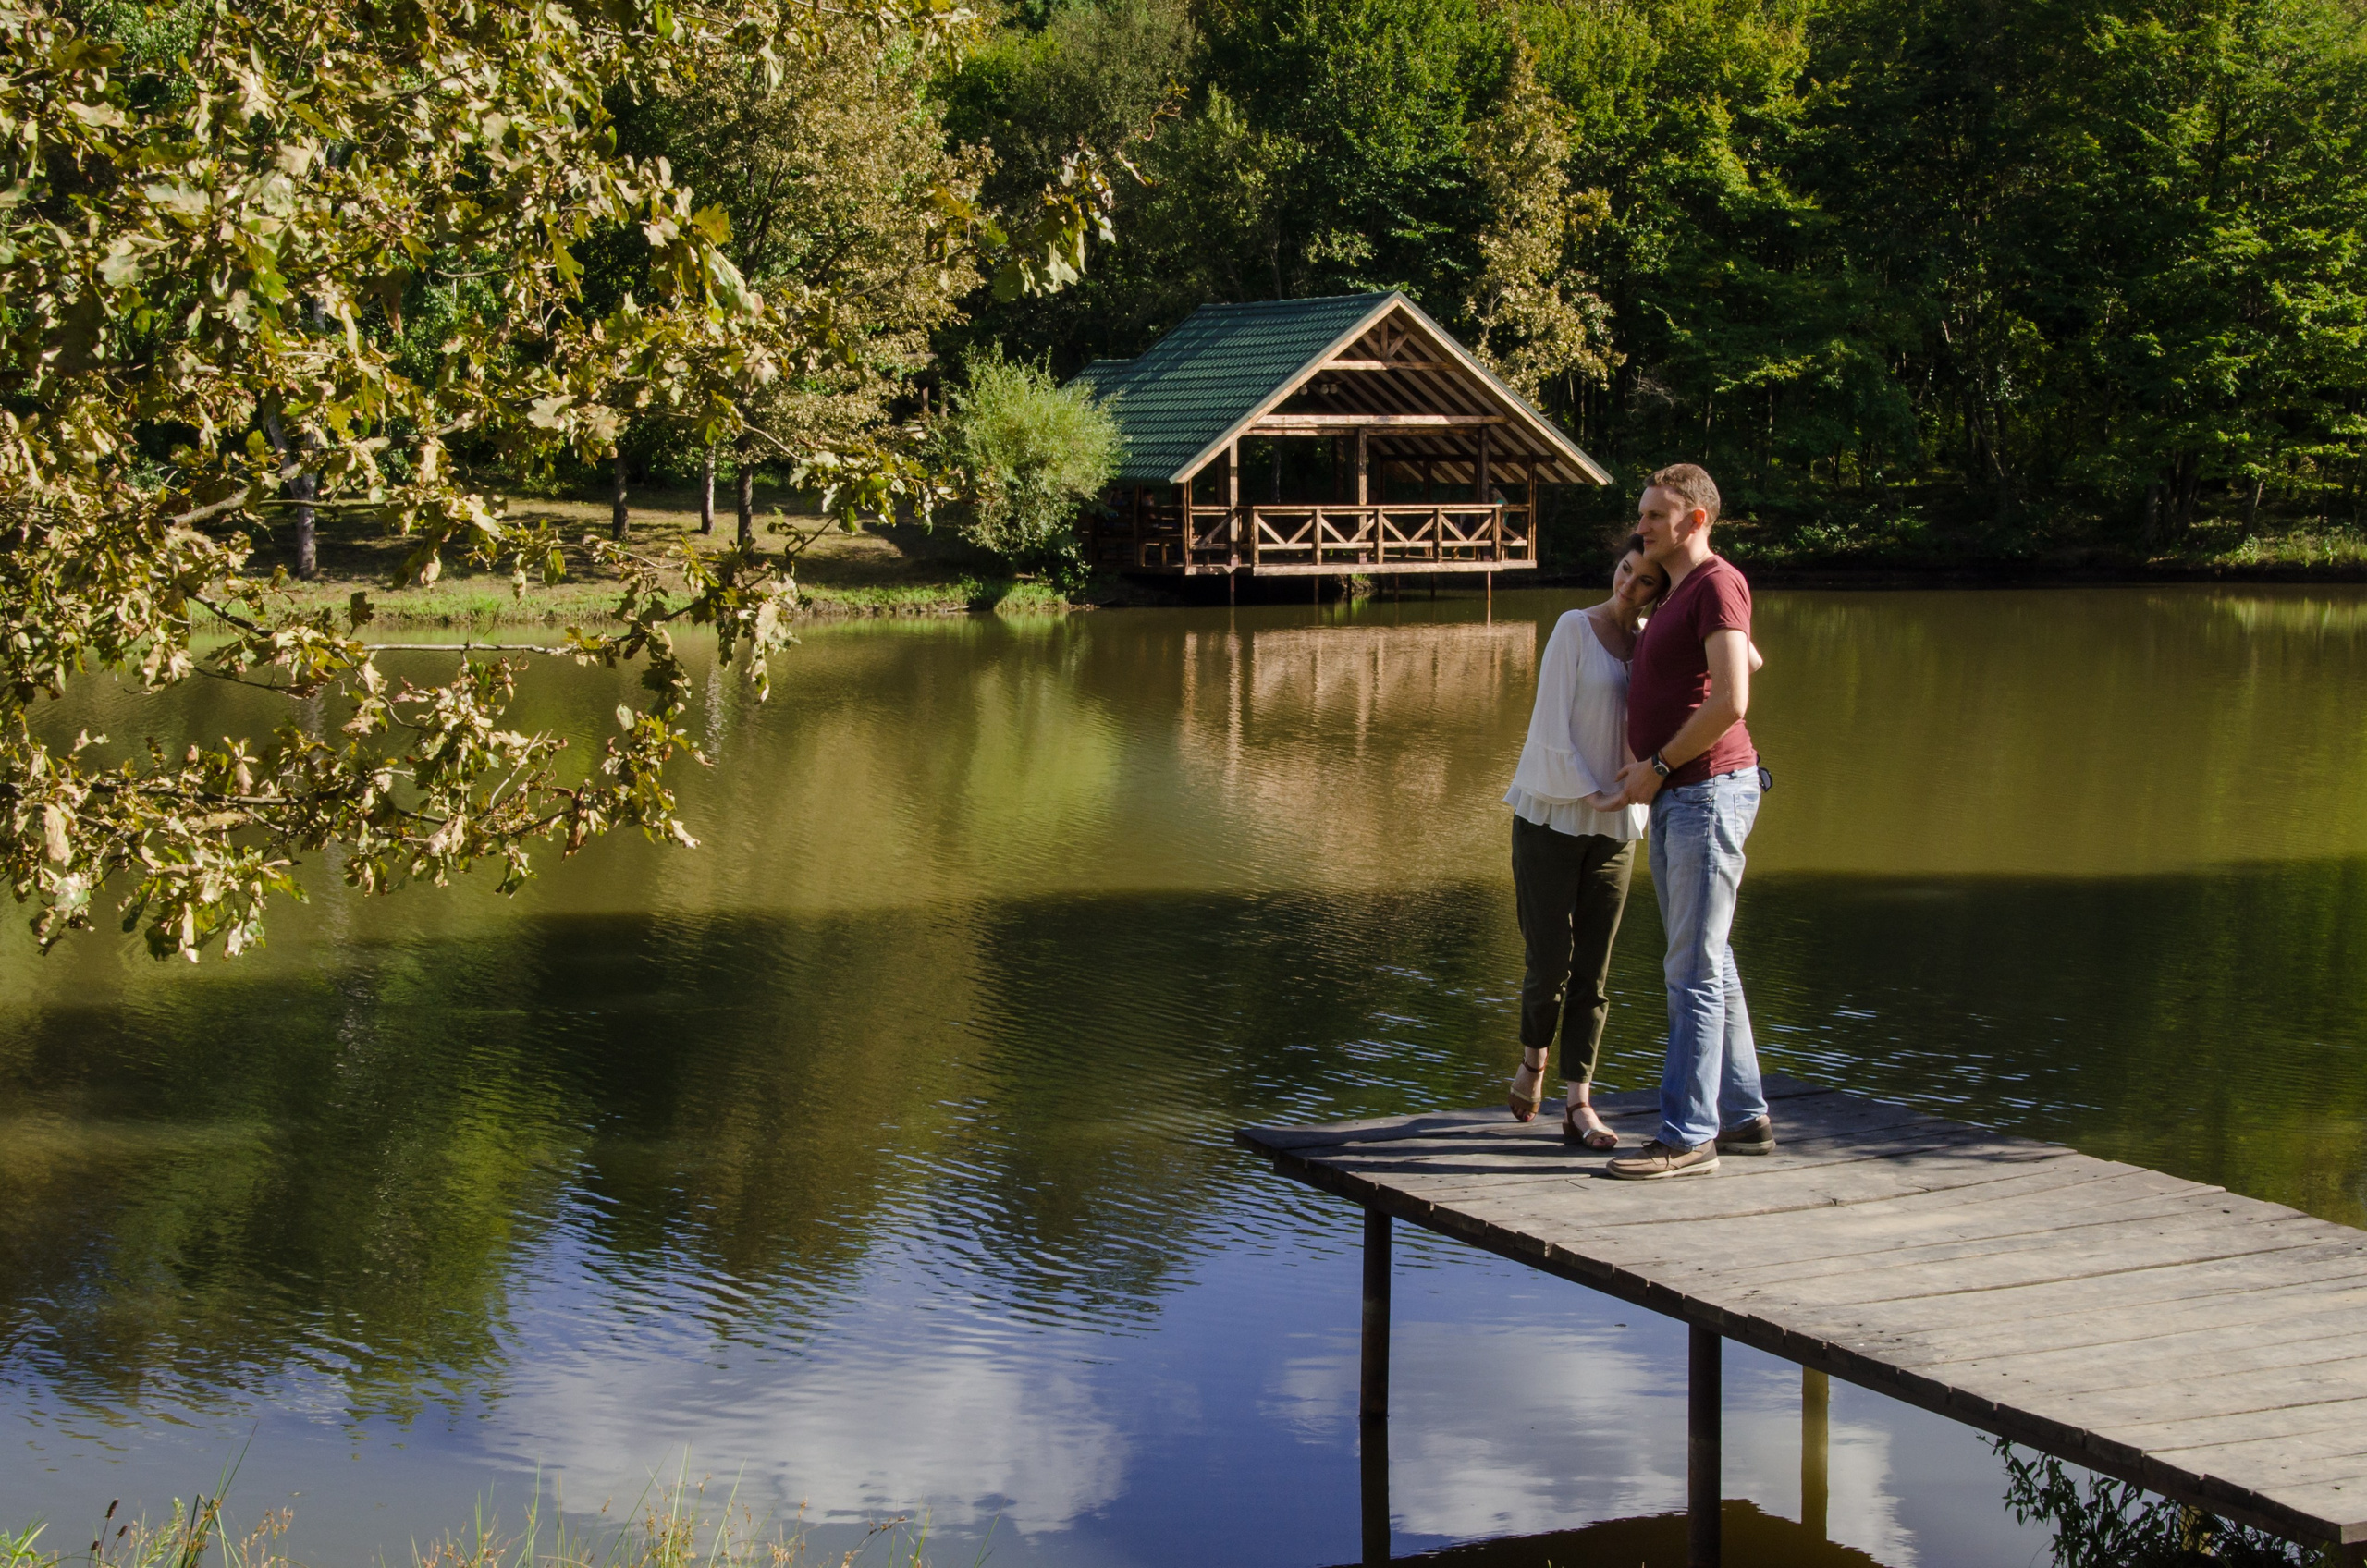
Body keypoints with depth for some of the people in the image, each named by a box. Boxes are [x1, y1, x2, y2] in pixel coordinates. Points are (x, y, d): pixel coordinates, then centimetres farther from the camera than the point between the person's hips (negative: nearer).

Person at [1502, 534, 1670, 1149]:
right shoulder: (1575, 628, -8)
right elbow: (1552, 727, -11)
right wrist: (1589, 794, -16)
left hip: (1615, 823, 4)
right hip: (1552, 815, -4)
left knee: (1593, 967, 0)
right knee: (1549, 961, -5)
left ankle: (1578, 1105, 1)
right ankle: (1534, 1059, 24)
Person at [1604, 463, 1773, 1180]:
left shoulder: (1717, 583, -11)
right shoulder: (1677, 595, 19)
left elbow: (1731, 698, -22)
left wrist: (1658, 764, -15)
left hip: (1710, 791, -11)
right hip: (1673, 800, 11)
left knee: (1694, 969, -10)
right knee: (1707, 966, 13)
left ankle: (1687, 1135, -9)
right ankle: (1743, 1116, 20)